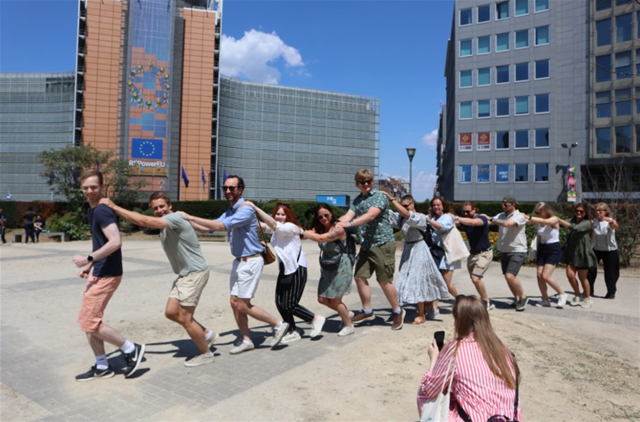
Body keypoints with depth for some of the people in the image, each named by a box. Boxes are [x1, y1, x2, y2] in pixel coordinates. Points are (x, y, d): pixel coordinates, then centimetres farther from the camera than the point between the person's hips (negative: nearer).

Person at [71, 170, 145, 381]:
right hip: (98, 273, 10)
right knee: (88, 321, 13)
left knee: (90, 322, -6)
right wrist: (89, 266, 18)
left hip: (107, 275, -10)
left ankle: (131, 350, 7)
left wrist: (88, 259, -23)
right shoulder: (92, 210, 14)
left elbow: (115, 242, -28)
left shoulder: (102, 211, -17)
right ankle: (102, 367, 25)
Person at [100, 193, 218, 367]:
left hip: (195, 273, -9)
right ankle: (207, 334, 24)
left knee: (184, 318, -3)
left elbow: (144, 221, -28)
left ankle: (206, 354, 16)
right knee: (171, 312, 8)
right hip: (184, 274, 10)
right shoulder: (164, 224, 12)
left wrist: (114, 207, -25)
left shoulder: (175, 218, -19)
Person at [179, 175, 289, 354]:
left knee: (243, 305, -5)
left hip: (251, 262, -9)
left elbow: (220, 226, -29)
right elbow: (208, 228, 10)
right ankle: (246, 340, 22)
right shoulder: (229, 211, 12)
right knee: (235, 302, 9)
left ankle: (278, 325, 10)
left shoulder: (246, 210, -18)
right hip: (239, 261, 9)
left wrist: (190, 217, -25)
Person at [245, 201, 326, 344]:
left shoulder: (291, 227, -13)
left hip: (297, 269, -8)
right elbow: (263, 225, -3)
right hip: (285, 269, 8)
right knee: (280, 303, 5)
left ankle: (316, 319, 15)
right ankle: (293, 332, 23)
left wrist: (255, 208, -32)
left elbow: (273, 224, -29)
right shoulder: (276, 228, 12)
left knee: (290, 305, -7)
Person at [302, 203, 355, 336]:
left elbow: (320, 238, -34)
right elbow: (310, 234, -14)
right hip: (327, 268, 8)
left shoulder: (338, 229, -21)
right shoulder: (319, 228, 3)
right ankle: (347, 313, 35)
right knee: (322, 299, 10)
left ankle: (349, 325, 25)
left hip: (341, 267, -8)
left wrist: (301, 231, -32)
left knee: (335, 301, 0)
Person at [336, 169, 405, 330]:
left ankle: (398, 312, 18)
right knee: (360, 276, 5)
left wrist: (350, 223, -36)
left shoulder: (380, 196, -9)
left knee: (385, 281, -2)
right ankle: (367, 311, 21)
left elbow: (371, 215, -25)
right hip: (365, 245, 7)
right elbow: (348, 215, -2)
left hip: (382, 243, -7)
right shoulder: (357, 200, 11)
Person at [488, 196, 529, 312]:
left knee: (510, 276, -17)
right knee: (508, 277, 14)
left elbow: (506, 224, -28)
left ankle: (523, 297, 6)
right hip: (505, 251, 7)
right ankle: (517, 299, 33)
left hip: (517, 252, -7)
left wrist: (494, 220, -14)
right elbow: (488, 221, -2)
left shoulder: (519, 216, -13)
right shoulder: (501, 215, 6)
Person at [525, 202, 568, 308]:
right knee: (539, 275, 0)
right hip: (542, 249, 6)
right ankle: (545, 300, 13)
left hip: (553, 250, -6)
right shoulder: (538, 222, 4)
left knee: (546, 276, -13)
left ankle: (562, 294, 10)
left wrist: (529, 217, -39)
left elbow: (545, 221, -33)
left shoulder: (554, 219, -12)